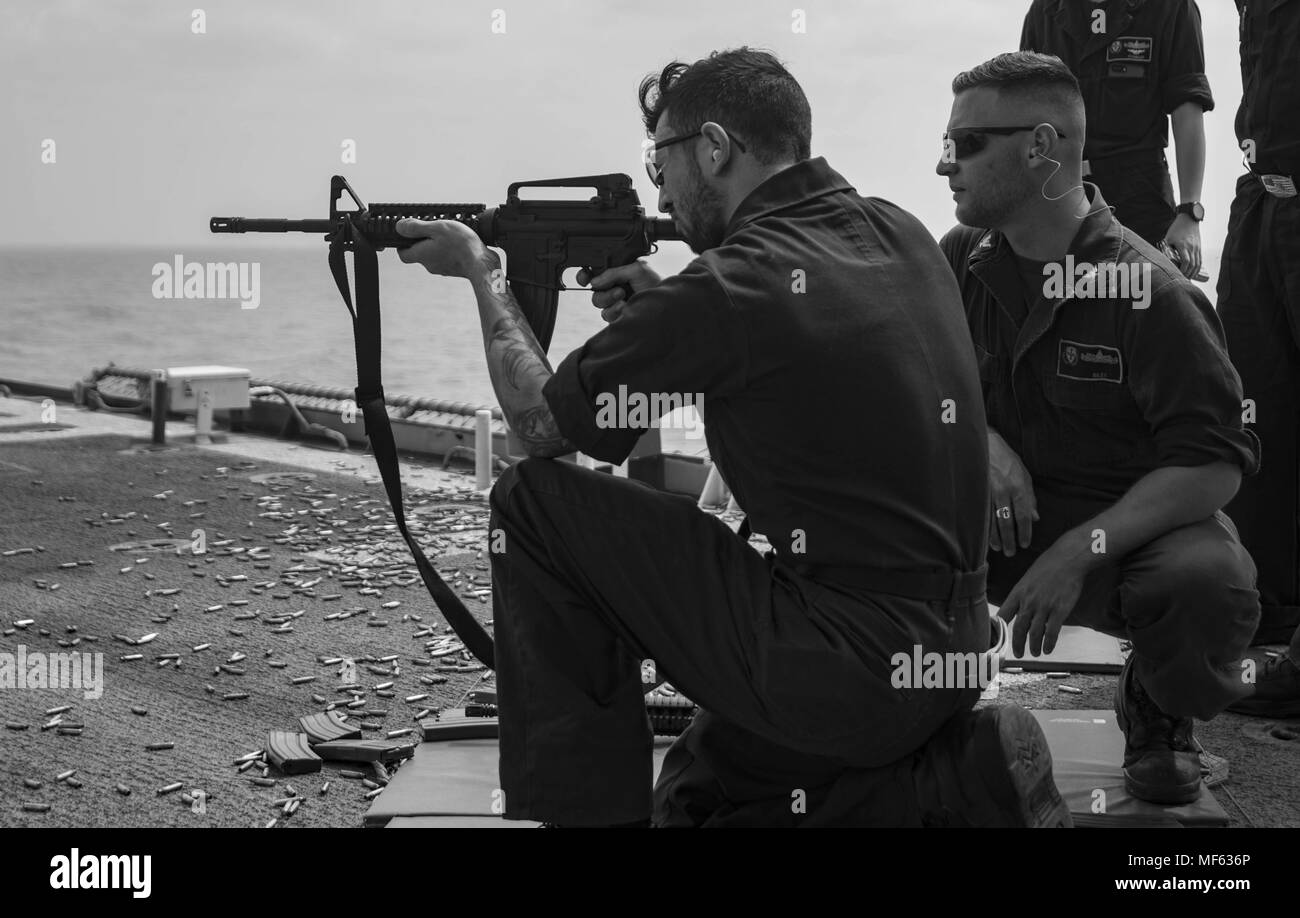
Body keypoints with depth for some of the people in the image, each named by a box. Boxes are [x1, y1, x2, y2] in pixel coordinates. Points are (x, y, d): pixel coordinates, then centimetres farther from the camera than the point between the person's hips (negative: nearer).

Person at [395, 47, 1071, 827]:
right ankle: (966, 781, 12)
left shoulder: (731, 288, -16)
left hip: (849, 666, -8)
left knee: (536, 504, -1)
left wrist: (482, 271, 12)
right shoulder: (901, 236, 6)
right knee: (693, 796, 28)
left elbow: (539, 423, -3)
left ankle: (581, 810, 5)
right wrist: (661, 311, 14)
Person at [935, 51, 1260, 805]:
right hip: (1002, 518, 4)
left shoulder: (1152, 293, -17)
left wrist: (1082, 549, -28)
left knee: (1210, 580, -37)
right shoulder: (962, 261, 1)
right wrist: (981, 440, -17)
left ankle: (1157, 714, 0)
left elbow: (1215, 463, -19)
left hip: (1135, 522, -4)